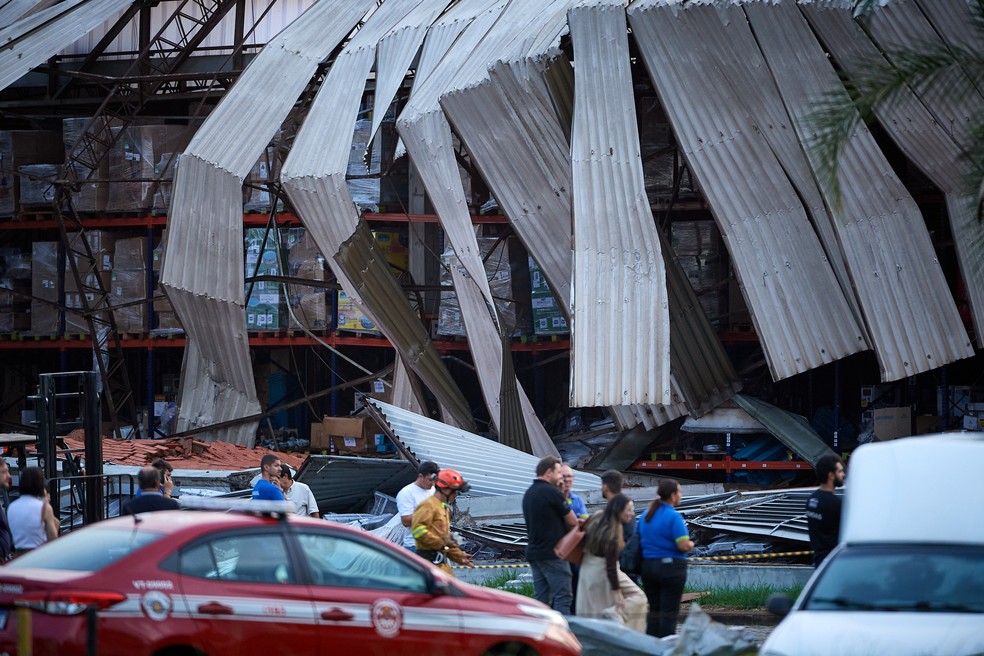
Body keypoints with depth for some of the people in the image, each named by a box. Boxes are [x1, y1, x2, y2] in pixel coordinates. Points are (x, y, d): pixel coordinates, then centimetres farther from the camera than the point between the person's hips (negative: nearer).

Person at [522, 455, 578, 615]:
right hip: (553, 553, -8)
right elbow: (573, 522, -4)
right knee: (563, 597, -7)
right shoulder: (552, 492, -12)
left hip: (533, 552, 8)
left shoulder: (529, 493, 15)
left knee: (541, 598, 9)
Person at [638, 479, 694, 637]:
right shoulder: (674, 517, -14)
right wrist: (691, 544, 2)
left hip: (648, 565, 7)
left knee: (653, 611, 13)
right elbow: (683, 545, -18)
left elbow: (638, 540, 16)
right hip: (671, 566, -7)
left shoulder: (645, 516, 9)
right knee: (669, 613, -2)